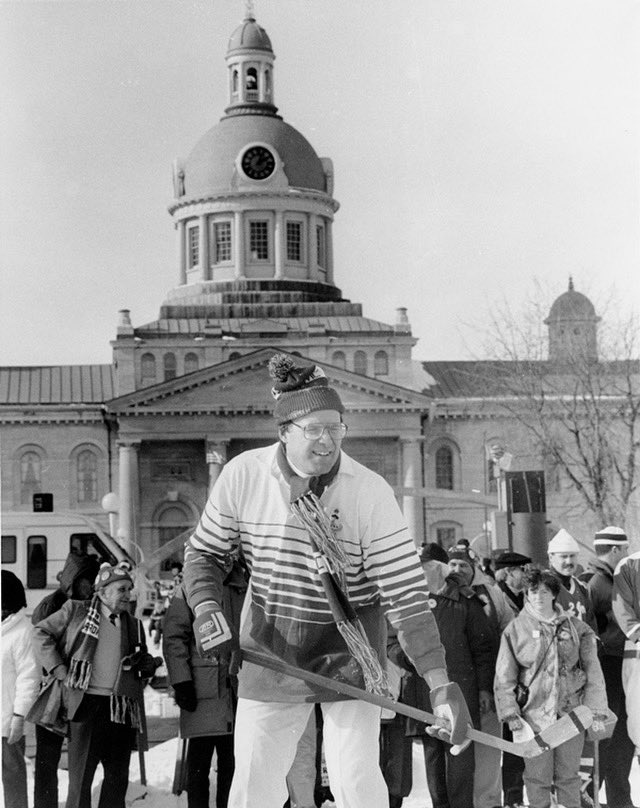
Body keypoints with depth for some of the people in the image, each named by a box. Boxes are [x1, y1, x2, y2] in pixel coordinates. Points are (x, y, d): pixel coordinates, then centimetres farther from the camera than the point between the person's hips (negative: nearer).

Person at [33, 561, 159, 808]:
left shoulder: (134, 625, 16)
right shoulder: (75, 611, 3)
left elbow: (142, 664, 26)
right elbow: (41, 632, 6)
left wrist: (148, 665, 1)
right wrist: (59, 670, -3)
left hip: (122, 709, 4)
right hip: (86, 703, -4)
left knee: (118, 778, 9)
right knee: (80, 777, -3)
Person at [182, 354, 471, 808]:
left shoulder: (371, 492, -19)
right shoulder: (243, 476, -11)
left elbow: (405, 591, -20)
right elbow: (205, 551, 5)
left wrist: (440, 683, -26)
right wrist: (206, 609, -15)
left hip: (349, 648, -2)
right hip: (271, 646, 2)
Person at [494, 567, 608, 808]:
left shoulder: (575, 628, 6)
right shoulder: (515, 630, 1)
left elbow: (593, 672, 6)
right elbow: (504, 678, 1)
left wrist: (596, 711, 1)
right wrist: (511, 713, -6)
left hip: (571, 713, 1)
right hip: (534, 713, -1)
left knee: (569, 774, 9)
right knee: (538, 776, 3)